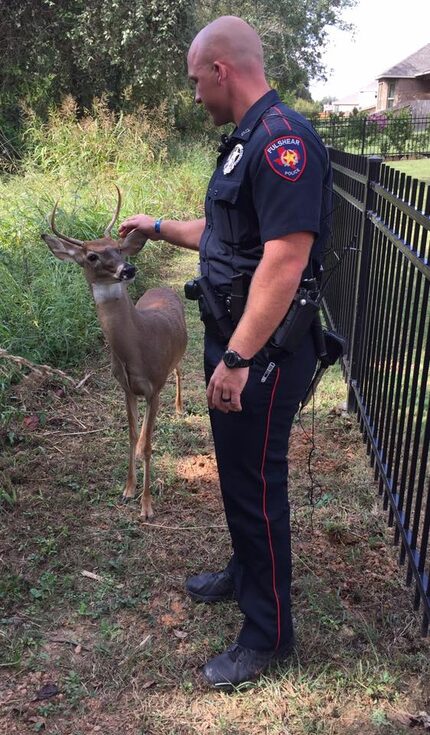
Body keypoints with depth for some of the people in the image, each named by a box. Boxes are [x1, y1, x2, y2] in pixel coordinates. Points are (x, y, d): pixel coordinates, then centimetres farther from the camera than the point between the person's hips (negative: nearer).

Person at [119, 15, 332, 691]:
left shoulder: (283, 139, -19)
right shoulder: (246, 141, 14)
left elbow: (285, 258, -28)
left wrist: (237, 358, -28)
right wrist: (159, 228, 34)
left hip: (264, 349, -10)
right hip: (233, 337, 10)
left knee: (254, 482, 2)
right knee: (238, 471, 22)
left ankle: (268, 632, 22)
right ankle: (246, 574, 44)